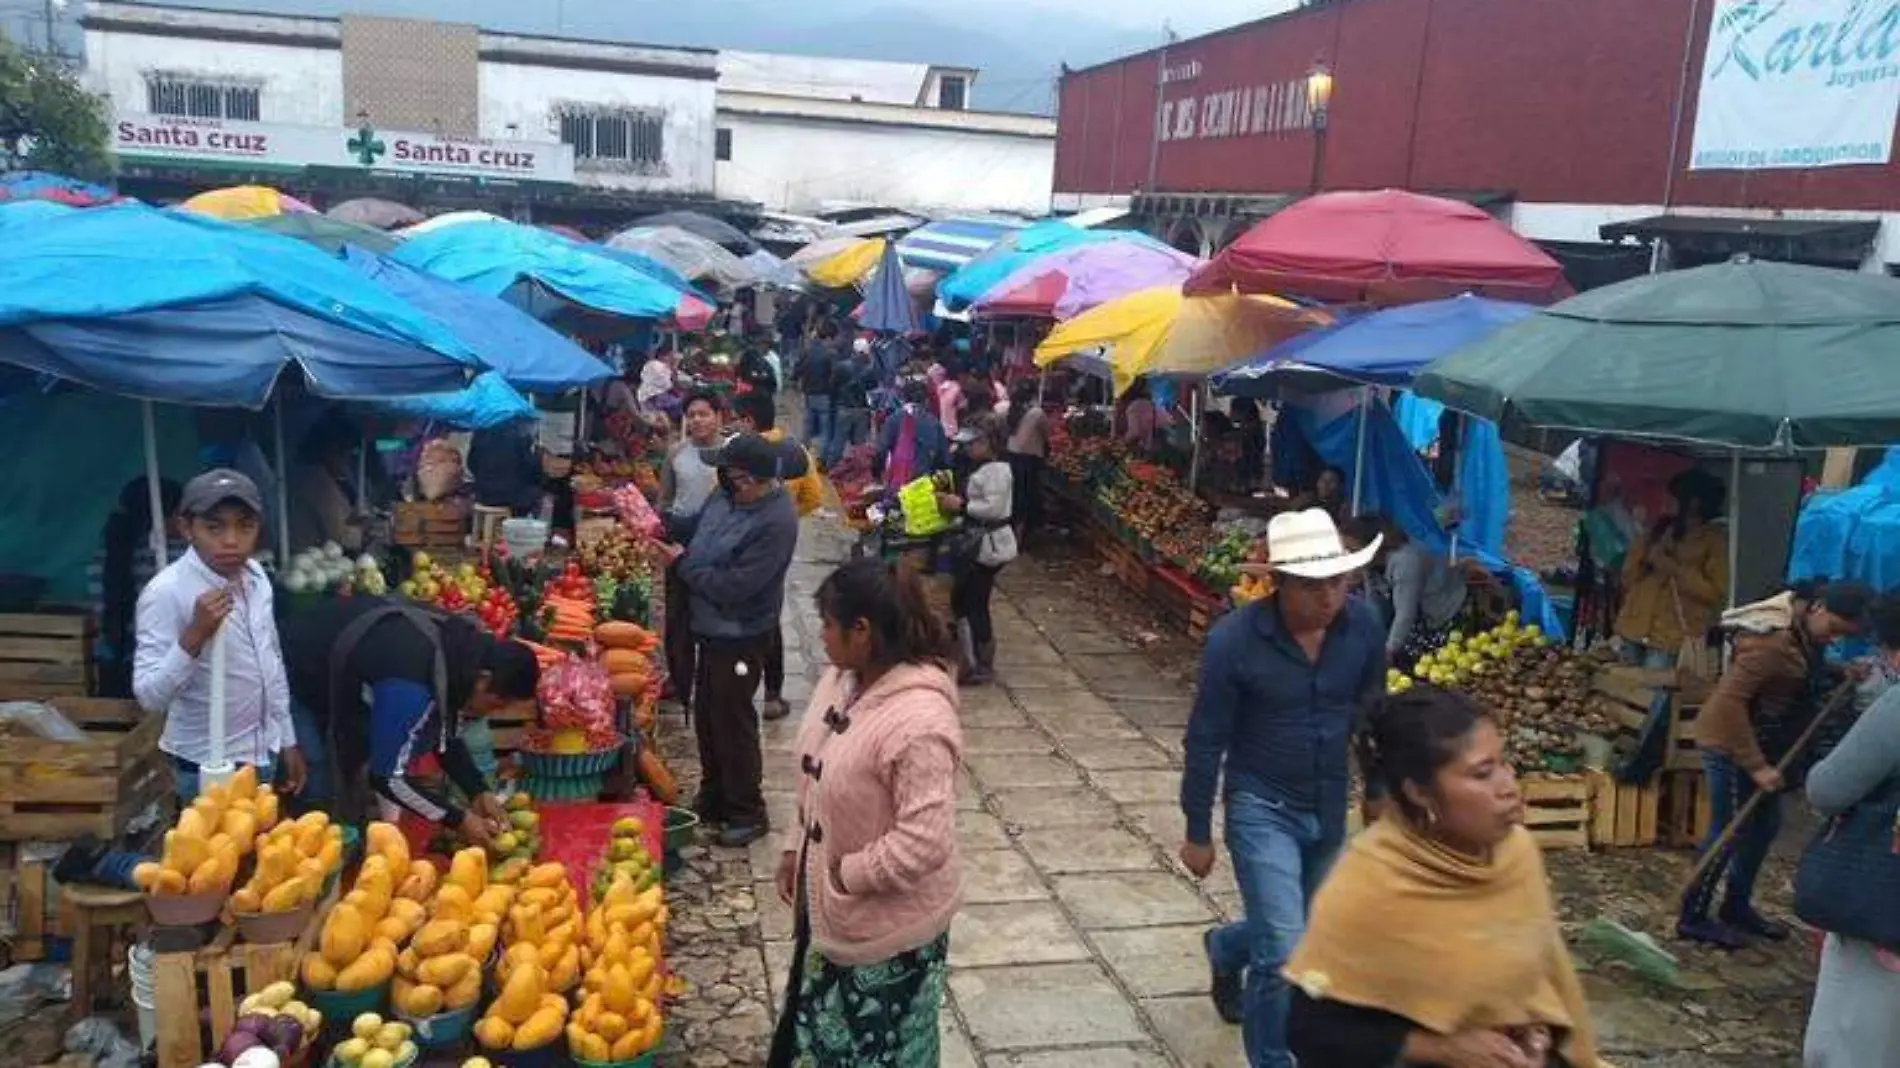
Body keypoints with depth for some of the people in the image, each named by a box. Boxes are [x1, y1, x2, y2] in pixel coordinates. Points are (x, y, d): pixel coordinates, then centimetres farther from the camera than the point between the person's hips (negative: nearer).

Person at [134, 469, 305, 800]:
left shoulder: (255, 575, 0)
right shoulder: (166, 592, -20)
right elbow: (150, 697, -23)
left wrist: (287, 740, 13)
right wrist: (195, 634, -35)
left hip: (264, 753, 6)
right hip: (209, 768, -6)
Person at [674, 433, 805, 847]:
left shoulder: (776, 522, -27)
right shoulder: (727, 495, -1)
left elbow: (735, 587, -28)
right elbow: (698, 529, 17)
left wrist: (684, 564, -17)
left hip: (742, 635, -9)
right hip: (711, 626, 9)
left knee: (733, 720, 1)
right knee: (706, 714, 19)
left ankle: (747, 813, 17)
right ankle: (713, 798, 36)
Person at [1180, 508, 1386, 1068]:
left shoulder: (1365, 625, -11)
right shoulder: (1235, 638, -22)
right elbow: (1205, 741, -12)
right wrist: (1198, 833, -6)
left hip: (1330, 808, 5)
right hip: (1261, 808, -5)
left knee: (1308, 932, 22)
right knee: (1284, 954, -9)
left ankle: (1225, 949, 54)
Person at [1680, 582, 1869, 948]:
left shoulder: (1806, 638, 2)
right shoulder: (1775, 641, -26)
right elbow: (1729, 700, -30)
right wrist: (1755, 765, -29)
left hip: (1761, 744, 10)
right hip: (1731, 745, -10)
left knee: (1765, 824, 17)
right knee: (1728, 833, -4)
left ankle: (1737, 907, 31)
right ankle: (1693, 917, 8)